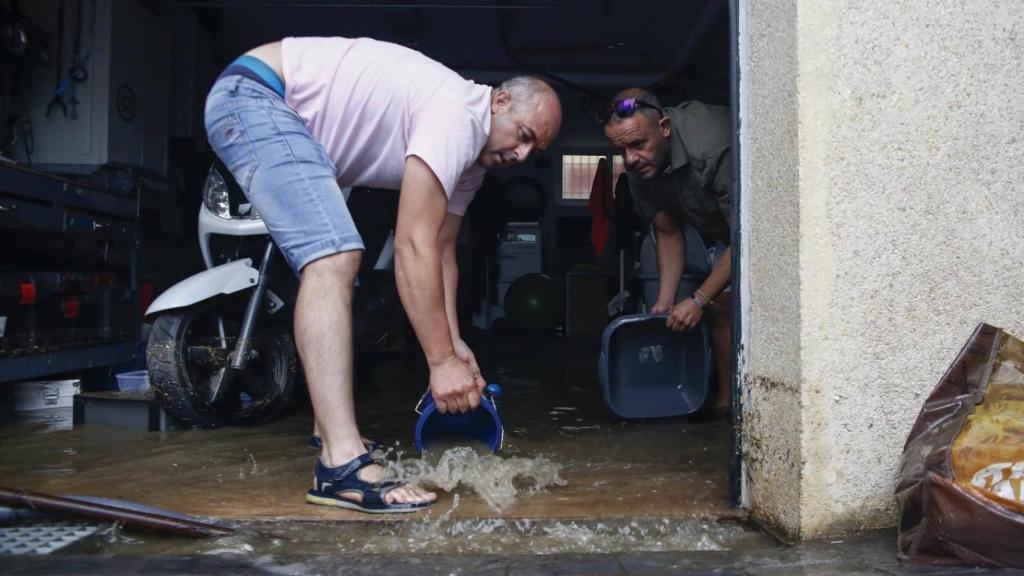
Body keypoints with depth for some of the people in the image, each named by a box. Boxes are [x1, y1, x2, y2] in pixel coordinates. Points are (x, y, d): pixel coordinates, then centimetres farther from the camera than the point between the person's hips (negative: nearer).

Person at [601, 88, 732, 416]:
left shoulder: (711, 146, -40)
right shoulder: (639, 167, -17)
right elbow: (668, 233, -4)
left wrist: (699, 299, -32)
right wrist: (664, 304, -9)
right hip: (719, 225, 6)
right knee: (722, 304, 0)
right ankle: (726, 401, 7)